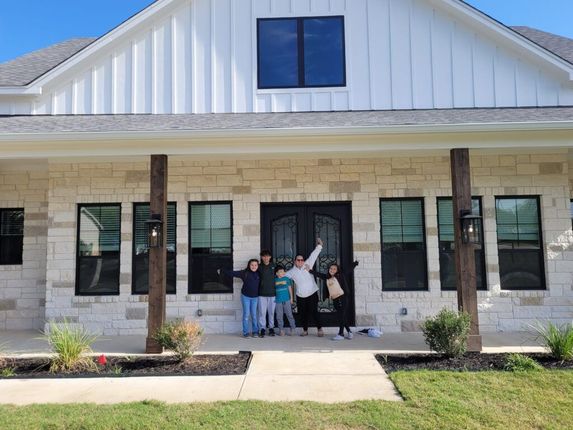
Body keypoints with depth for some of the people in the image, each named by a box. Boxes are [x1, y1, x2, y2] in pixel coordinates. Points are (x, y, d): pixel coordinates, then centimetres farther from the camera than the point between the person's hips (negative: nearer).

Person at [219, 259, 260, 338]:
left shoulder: (259, 274, 0)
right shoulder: (244, 273, -7)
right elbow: (233, 273, -7)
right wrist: (222, 271, -8)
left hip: (255, 297, 2)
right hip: (245, 296, -2)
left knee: (254, 314, 5)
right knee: (246, 314, 1)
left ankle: (255, 331, 16)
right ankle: (245, 332, 8)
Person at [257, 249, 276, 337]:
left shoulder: (274, 266, 3)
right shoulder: (259, 267, 0)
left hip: (272, 293, 1)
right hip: (262, 293, -1)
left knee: (271, 312, 8)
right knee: (262, 312, 0)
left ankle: (271, 328, 21)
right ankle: (262, 329, 10)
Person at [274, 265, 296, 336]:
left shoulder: (287, 279, 1)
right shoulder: (275, 280, 0)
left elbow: (290, 288, 8)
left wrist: (291, 298, 8)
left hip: (286, 300, 0)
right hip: (278, 300, 1)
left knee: (289, 314, 2)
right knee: (279, 316, 5)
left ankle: (292, 328, 15)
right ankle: (281, 330, 15)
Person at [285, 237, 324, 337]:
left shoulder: (308, 264, -3)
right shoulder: (292, 272, 1)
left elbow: (313, 255, -6)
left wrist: (319, 246, -8)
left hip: (312, 294, -2)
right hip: (300, 296, 2)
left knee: (314, 311, -9)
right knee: (303, 313, 9)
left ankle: (319, 329, 4)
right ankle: (305, 330, 26)